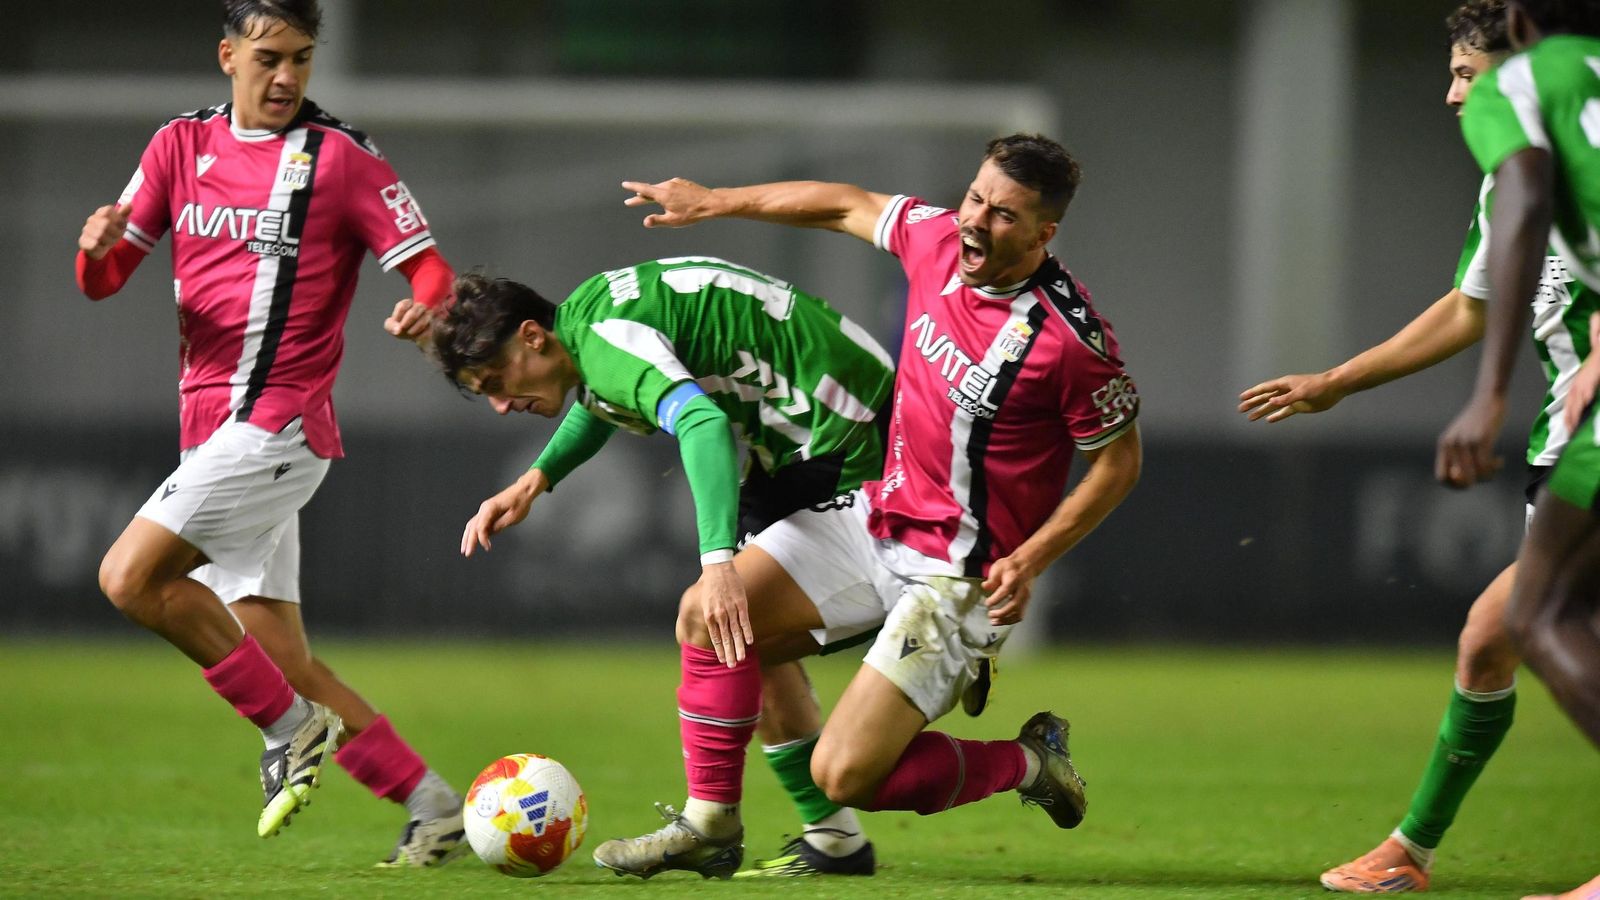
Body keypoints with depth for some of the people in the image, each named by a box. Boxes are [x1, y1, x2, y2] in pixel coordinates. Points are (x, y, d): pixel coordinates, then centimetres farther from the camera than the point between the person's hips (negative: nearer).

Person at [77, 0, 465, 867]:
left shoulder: (340, 159, -3)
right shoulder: (182, 146, 13)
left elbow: (429, 273, -5)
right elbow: (105, 279, 11)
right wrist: (98, 245, -13)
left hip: (275, 424, -6)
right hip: (211, 430, 6)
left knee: (131, 575, -20)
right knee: (285, 664, 4)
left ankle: (291, 727, -9)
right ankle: (432, 805, 11)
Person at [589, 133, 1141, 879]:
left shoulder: (1069, 338, -23)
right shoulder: (935, 238, -5)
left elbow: (1118, 458, -11)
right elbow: (850, 206, 15)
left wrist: (1030, 559, -19)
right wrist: (714, 202, 20)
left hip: (960, 576, -7)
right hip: (881, 514, 7)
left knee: (844, 774, -13)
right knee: (710, 616, -2)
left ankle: (1029, 763, 10)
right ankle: (708, 825, 12)